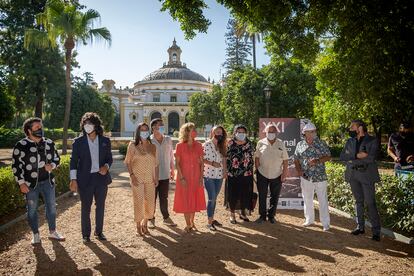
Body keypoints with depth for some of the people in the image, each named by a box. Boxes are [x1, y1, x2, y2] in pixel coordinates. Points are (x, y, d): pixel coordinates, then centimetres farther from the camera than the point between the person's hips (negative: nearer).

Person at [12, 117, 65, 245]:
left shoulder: (49, 143, 2)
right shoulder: (21, 146, -9)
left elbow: (56, 158, 12)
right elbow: (16, 165, -6)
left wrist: (52, 165, -10)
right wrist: (21, 183, -10)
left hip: (48, 181, 3)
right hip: (30, 183, -3)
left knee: (51, 207, 10)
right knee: (32, 209, 9)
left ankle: (52, 232, 27)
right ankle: (36, 235, 26)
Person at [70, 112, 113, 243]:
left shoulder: (105, 141, 2)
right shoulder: (78, 142, -3)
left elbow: (109, 158, 8)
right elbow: (73, 161, -2)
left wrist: (106, 167, -13)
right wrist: (73, 179, -8)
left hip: (101, 177, 2)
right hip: (85, 179, -2)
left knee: (100, 206, 12)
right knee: (85, 207, 7)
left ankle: (99, 231, 29)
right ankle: (86, 234, 23)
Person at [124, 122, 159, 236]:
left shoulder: (153, 147, 8)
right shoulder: (132, 145, -2)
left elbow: (156, 164, 10)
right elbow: (128, 162, -2)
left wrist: (156, 178, 5)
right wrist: (132, 175, -12)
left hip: (150, 179, 3)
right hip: (137, 178, -3)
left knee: (150, 202, 5)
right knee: (138, 202, 0)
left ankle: (145, 223, 27)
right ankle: (138, 226, 17)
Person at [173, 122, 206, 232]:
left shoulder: (198, 145, 3)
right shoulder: (180, 145, -6)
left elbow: (201, 162, 4)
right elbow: (177, 163, -6)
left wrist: (201, 177, -2)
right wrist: (181, 177, -13)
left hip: (196, 177, 3)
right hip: (184, 176, -3)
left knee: (194, 199, 11)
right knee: (185, 200, 5)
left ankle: (192, 222, 29)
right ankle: (188, 224, 19)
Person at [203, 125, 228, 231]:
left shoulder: (221, 146, 11)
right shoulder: (206, 144, -8)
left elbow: (223, 159, 15)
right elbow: (202, 159, -10)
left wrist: (225, 171, 7)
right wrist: (212, 163, -20)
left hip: (219, 176, 6)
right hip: (209, 176, -6)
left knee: (214, 198, 13)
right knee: (211, 199, -6)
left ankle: (212, 218, 25)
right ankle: (209, 222, 4)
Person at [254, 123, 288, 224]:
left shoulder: (281, 144, 0)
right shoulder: (261, 143, -2)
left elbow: (285, 160, 2)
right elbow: (257, 157, 1)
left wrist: (284, 173, -3)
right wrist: (257, 170, -4)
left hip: (277, 175, 1)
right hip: (262, 174, -1)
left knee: (275, 196, 9)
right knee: (262, 196, 7)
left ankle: (271, 216, 25)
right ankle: (262, 216, 21)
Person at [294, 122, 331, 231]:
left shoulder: (321, 143, -2)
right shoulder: (300, 145, 4)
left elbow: (328, 156, -3)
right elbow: (296, 159, 10)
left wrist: (317, 160, -19)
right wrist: (299, 170, -5)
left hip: (320, 177, -3)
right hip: (306, 177, 3)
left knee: (323, 200, 1)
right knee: (307, 199, 13)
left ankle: (326, 223, 11)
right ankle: (309, 220, 30)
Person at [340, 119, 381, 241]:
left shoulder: (372, 140, -5)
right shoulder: (350, 141, 9)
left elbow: (371, 158, -17)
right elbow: (342, 156, 0)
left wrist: (352, 158, -13)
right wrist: (357, 155, -15)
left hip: (366, 175, -5)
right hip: (353, 175, 5)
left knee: (370, 203, -3)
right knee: (358, 201, 13)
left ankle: (376, 231, 8)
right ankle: (360, 227, 24)